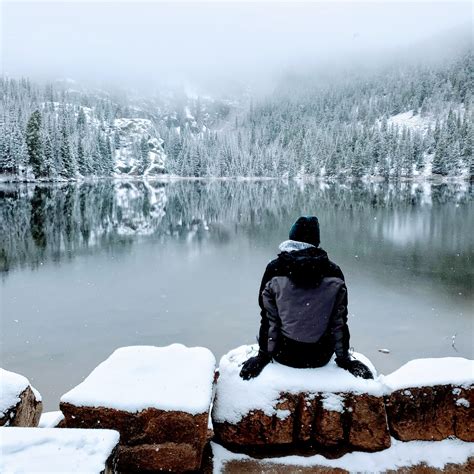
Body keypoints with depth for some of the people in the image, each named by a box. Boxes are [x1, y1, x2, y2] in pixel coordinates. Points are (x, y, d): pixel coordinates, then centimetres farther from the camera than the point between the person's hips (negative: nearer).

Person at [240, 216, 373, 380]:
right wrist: (344, 358, 7)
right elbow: (339, 321, -5)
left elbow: (268, 319, -8)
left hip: (284, 354, 0)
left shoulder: (275, 269, -12)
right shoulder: (333, 271, -10)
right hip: (321, 357, 1)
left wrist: (262, 356, 2)